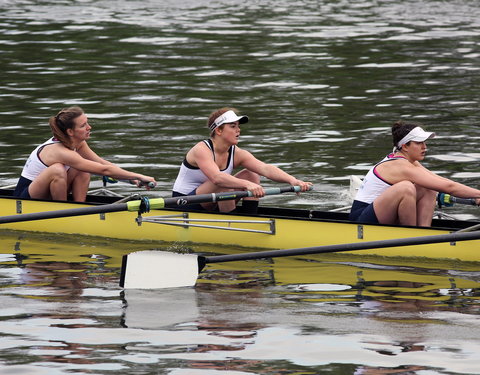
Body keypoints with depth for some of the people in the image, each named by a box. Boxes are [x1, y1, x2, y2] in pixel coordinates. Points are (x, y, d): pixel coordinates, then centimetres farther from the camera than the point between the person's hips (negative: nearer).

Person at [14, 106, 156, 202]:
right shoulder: (61, 152, -29)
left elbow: (102, 163, 1)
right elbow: (104, 170, -31)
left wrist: (133, 178, -10)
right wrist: (138, 176, -30)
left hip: (46, 195, 8)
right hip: (25, 198, -8)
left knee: (83, 170, -6)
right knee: (57, 169, -33)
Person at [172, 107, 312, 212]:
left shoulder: (237, 154, -4)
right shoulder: (202, 150, -23)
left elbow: (265, 168, -19)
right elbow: (216, 177, -42)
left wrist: (292, 180, -35)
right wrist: (247, 185, -54)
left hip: (210, 205, 7)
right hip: (184, 205, -7)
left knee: (251, 175, -5)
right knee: (223, 184, -32)